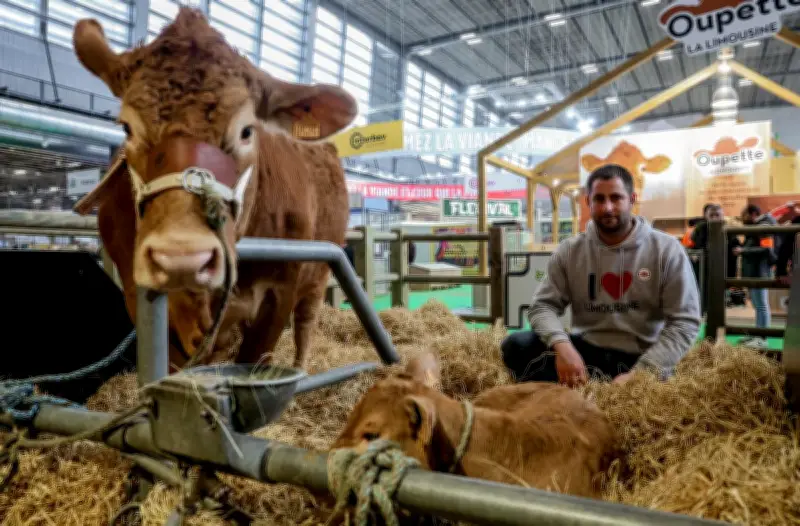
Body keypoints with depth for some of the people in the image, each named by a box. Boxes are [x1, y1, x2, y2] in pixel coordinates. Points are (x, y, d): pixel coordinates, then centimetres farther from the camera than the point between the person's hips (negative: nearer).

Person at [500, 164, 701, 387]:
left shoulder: (667, 250, -2)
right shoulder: (569, 251, 3)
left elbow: (684, 322, -7)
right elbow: (543, 305, -1)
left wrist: (640, 374, -19)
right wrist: (561, 344, -25)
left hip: (641, 357, -2)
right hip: (585, 349, 2)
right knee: (516, 345, -21)